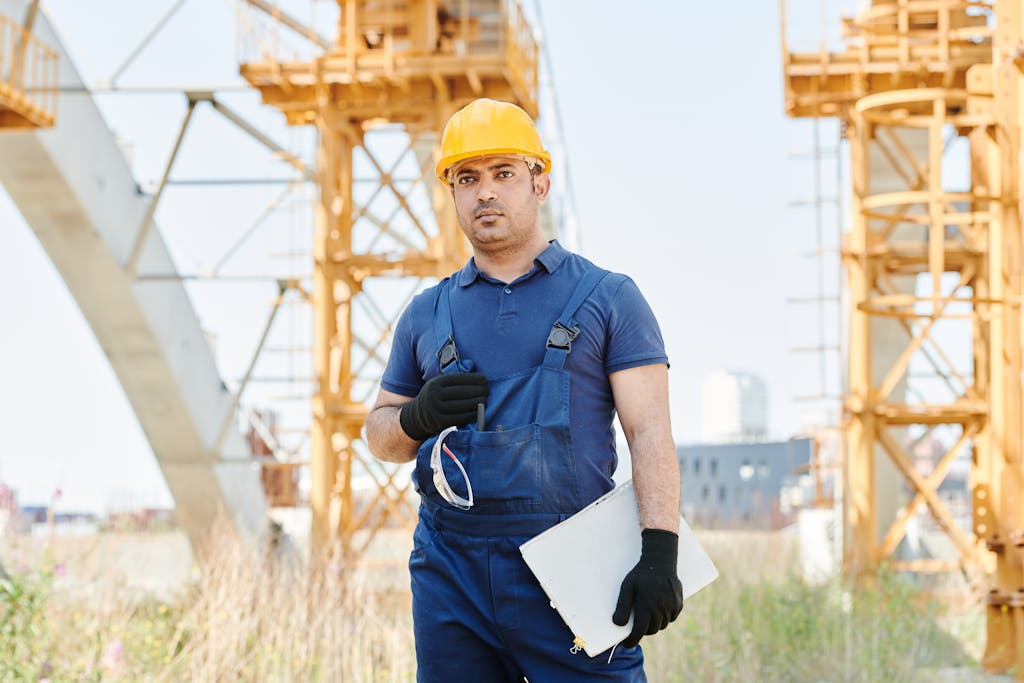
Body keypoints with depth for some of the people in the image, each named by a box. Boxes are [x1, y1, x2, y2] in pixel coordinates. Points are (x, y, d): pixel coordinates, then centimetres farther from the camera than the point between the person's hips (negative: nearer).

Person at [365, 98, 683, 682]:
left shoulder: (607, 298, 7)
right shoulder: (427, 315, 16)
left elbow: (650, 434, -1)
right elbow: (380, 436, 22)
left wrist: (659, 555, -14)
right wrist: (417, 417, -3)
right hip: (451, 569, 3)